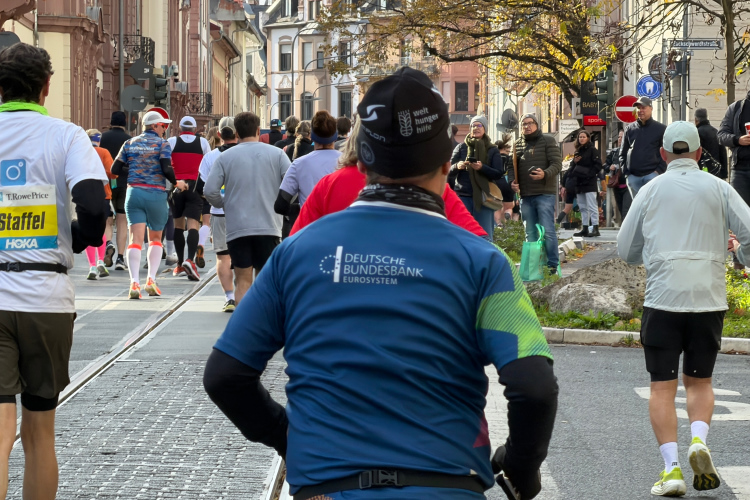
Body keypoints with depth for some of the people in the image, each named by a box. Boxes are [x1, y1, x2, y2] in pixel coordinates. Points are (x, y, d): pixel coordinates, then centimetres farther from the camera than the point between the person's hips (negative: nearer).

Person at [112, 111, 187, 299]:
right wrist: (176, 183, 2)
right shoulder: (162, 143, -3)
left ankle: (134, 283, -19)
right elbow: (167, 169, -15)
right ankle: (151, 280, 5)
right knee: (156, 238, 15)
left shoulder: (130, 144, 10)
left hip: (134, 193, 2)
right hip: (156, 195, -2)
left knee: (136, 239, -4)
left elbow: (116, 169, 8)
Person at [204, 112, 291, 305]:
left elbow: (209, 191, -7)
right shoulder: (276, 154, 2)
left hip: (237, 228, -1)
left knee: (243, 281, 4)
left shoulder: (225, 157, 0)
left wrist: (222, 204, 13)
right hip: (269, 226, 1)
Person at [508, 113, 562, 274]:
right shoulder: (518, 145, 15)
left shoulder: (547, 141, 0)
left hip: (545, 194, -6)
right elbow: (512, 166, 19)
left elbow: (557, 163, -8)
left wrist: (545, 174, -27)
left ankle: (553, 264, -4)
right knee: (530, 233, 9)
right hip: (525, 195, 6)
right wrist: (512, 181, -1)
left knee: (547, 230, -10)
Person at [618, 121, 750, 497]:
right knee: (699, 380, 16)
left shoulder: (651, 190, 5)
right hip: (708, 299, 1)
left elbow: (626, 250, 9)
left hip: (662, 299, -1)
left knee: (663, 387, 3)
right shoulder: (718, 188, 4)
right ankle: (699, 440, -10)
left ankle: (671, 466, -9)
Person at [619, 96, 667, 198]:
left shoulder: (660, 129, 3)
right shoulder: (629, 129, 13)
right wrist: (625, 171, 4)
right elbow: (622, 153, 16)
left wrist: (659, 170, -10)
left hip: (652, 174, -4)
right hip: (633, 176, 4)